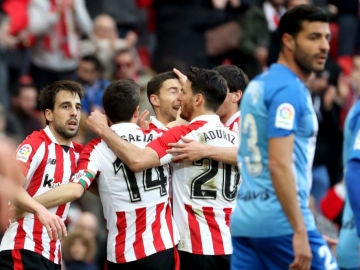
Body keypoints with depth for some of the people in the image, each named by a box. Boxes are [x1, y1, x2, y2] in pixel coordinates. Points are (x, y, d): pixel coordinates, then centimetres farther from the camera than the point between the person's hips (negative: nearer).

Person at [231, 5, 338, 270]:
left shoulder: (257, 86, 17)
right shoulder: (289, 90, -11)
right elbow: (279, 165, -20)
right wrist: (300, 232, -22)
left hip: (244, 219, 9)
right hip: (281, 222, -9)